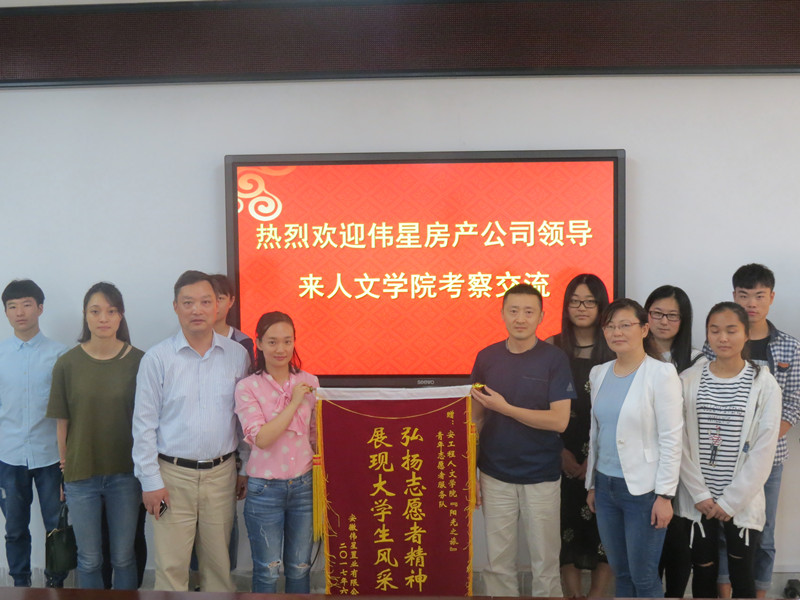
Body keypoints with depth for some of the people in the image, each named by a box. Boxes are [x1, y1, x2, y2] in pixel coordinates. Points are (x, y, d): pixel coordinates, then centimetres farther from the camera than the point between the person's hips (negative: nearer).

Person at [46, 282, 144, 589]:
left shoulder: (138, 361, -6)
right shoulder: (68, 364, -5)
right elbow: (62, 422, 0)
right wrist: (64, 466, 2)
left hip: (126, 473, 0)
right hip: (81, 475, 0)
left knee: (123, 557, 11)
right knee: (89, 560, 12)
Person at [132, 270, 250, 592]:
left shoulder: (237, 355, 2)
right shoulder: (157, 358, -4)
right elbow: (144, 423, -2)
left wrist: (247, 468, 10)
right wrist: (150, 481, -5)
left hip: (221, 473, 2)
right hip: (173, 474, -2)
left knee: (218, 561, 12)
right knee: (171, 565, 2)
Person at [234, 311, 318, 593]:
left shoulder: (309, 382, 2)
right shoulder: (247, 387, -8)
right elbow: (261, 438, -17)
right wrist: (294, 403, -16)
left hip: (304, 484, 3)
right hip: (265, 488, -3)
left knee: (299, 568, 13)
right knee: (267, 571, 8)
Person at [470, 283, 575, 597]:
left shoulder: (554, 359, -7)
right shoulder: (486, 358, 1)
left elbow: (559, 420, -14)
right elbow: (475, 419, 6)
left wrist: (505, 408, -18)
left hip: (542, 477, -2)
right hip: (495, 477, 2)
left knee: (545, 561, 10)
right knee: (498, 562, 11)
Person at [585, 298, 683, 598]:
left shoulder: (661, 373, -11)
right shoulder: (599, 373, 6)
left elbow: (671, 439, -12)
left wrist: (665, 494, -14)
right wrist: (591, 483, 15)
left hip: (644, 489, -5)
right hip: (606, 486, 6)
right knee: (620, 573, 15)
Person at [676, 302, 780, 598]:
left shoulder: (764, 384, -5)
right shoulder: (689, 380, -2)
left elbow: (763, 451, -7)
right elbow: (680, 443, -2)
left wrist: (730, 501, -9)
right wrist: (701, 495, -8)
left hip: (742, 503, -1)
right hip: (696, 501, 1)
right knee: (703, 574, 12)